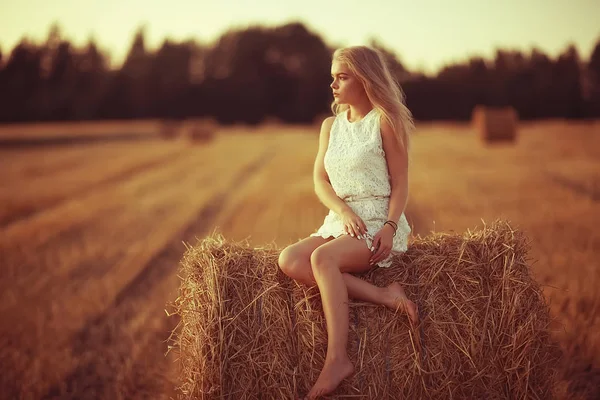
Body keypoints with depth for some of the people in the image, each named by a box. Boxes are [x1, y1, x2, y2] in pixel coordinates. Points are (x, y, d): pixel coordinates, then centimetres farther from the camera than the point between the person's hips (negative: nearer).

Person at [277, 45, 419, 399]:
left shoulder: (384, 121, -2)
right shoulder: (331, 126, 15)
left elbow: (400, 183, -5)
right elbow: (320, 181, 7)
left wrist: (390, 226, -21)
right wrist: (343, 211, -14)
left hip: (380, 221, -6)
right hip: (340, 221, 6)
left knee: (323, 257, -34)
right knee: (289, 260, -22)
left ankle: (338, 359, -37)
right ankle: (383, 296, -26)